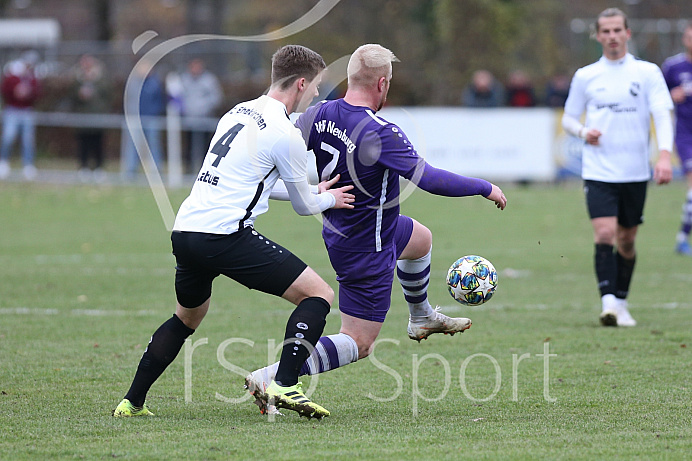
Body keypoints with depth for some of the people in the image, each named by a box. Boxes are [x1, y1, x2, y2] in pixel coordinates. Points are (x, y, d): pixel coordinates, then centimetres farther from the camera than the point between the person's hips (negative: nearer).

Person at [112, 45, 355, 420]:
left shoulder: (239, 112, 19)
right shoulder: (286, 135, -6)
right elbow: (304, 205, 6)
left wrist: (314, 192, 36)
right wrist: (329, 200, 29)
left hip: (184, 232, 8)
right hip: (226, 234, -8)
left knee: (187, 317, 31)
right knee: (318, 294, -3)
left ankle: (132, 402, 29)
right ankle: (284, 385, -16)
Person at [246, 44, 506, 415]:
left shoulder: (320, 114, -12)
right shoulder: (380, 133, -33)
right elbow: (430, 179, -33)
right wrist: (485, 188, -19)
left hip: (338, 228, 9)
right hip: (366, 252, -9)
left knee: (420, 239, 35)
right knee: (358, 344, 0)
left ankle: (421, 318, 59)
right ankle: (268, 378, -11)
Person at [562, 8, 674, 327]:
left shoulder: (647, 73, 2)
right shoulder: (585, 77, 6)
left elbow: (662, 115, -6)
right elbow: (568, 118, 15)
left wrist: (664, 155, -21)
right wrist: (583, 132, -8)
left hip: (635, 172, 1)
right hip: (598, 171, -1)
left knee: (626, 240, 9)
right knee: (604, 233, -16)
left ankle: (621, 304, 24)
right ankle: (608, 303, -20)